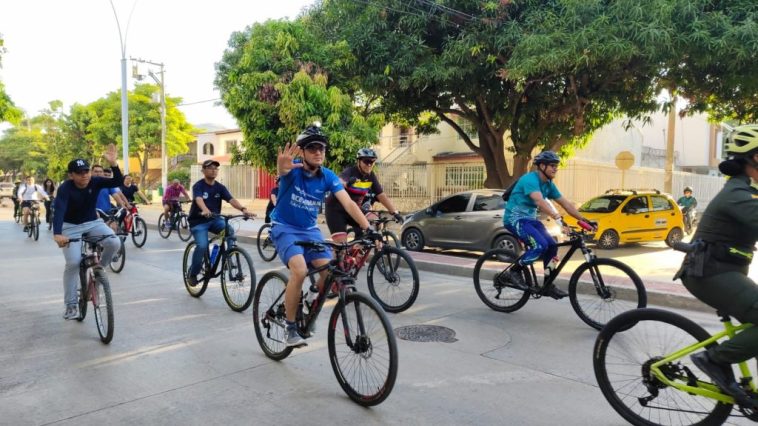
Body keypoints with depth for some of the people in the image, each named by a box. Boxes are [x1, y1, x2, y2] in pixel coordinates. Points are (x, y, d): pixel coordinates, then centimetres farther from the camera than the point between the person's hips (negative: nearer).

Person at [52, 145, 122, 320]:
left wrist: (113, 164, -44)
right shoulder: (65, 188, -23)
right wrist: (57, 234, -52)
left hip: (93, 223, 3)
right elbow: (58, 210, -36)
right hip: (71, 227, -3)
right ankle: (71, 304, 0)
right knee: (73, 263, -15)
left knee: (114, 242, -25)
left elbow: (117, 182, -27)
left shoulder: (95, 182, -14)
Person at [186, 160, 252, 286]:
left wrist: (243, 209, -36)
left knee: (229, 230, -27)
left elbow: (231, 199, -16)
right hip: (198, 221, -3)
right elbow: (198, 199, -33)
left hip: (214, 220, 4)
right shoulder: (198, 186, -12)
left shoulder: (220, 187, 0)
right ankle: (192, 273, -1)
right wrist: (205, 210, -55)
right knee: (202, 245, -24)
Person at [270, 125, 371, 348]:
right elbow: (282, 171, -44)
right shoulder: (293, 169, -18)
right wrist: (283, 166, -70)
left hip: (310, 230, 4)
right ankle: (290, 327, -9)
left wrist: (368, 228, -32)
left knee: (330, 272, -14)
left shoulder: (328, 176, -9)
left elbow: (348, 203, -18)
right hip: (285, 228, -4)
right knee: (300, 271, -28)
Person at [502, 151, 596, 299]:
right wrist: (558, 217, -48)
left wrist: (583, 220, -2)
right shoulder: (530, 179, -20)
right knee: (540, 245, -26)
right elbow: (540, 201, -37)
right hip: (515, 219, -9)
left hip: (530, 219, 9)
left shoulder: (549, 184, 7)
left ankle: (548, 285, 6)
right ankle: (514, 271, -8)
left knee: (552, 246, -5)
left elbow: (566, 203, 7)